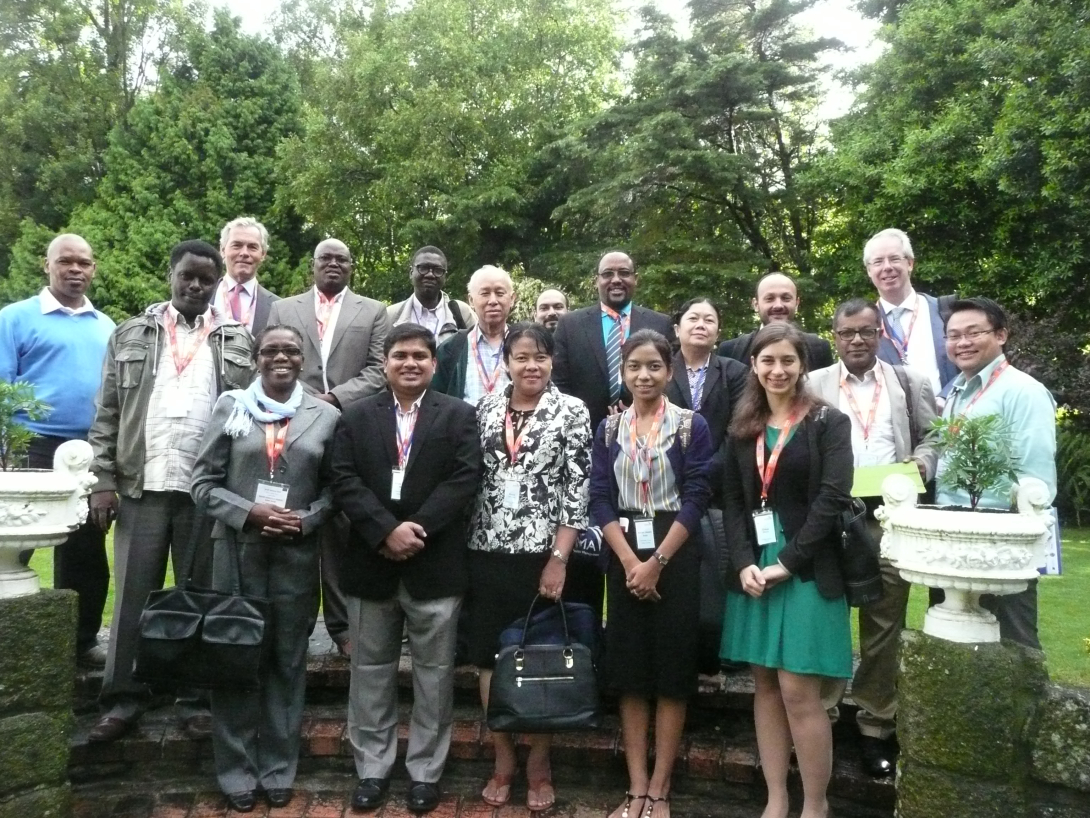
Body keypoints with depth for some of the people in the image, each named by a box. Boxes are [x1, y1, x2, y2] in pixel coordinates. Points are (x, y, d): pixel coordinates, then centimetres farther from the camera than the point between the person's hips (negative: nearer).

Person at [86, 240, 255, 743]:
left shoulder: (238, 342, 7)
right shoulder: (131, 335, 10)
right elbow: (107, 415, 7)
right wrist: (103, 480, -2)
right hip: (141, 485, 1)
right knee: (133, 595, 6)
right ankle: (123, 698, 17)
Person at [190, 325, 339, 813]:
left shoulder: (325, 415, 4)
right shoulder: (230, 405, 3)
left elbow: (333, 488, 7)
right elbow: (203, 483, 1)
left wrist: (306, 520, -11)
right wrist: (249, 512, -14)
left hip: (298, 555, 0)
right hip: (238, 551, 0)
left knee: (287, 660, 10)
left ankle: (279, 766, 25)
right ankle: (236, 768, 24)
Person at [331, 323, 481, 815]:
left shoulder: (459, 415, 3)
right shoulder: (357, 416, 7)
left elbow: (463, 479, -8)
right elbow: (344, 481, -3)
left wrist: (415, 531, -16)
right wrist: (387, 530, -15)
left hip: (435, 566, -1)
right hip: (372, 563, 2)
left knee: (433, 672, 7)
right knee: (371, 670, 12)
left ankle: (425, 771, 22)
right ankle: (372, 769, 26)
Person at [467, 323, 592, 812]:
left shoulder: (572, 411, -4)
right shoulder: (486, 408, 6)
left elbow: (578, 489, -8)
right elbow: (472, 477, 10)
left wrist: (559, 559, -13)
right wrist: (467, 543, 5)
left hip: (544, 554, -3)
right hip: (488, 554, 3)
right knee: (490, 656, 9)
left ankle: (539, 764, 25)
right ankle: (503, 759, 27)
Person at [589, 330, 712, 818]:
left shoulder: (692, 426, -2)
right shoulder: (608, 429, 6)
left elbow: (696, 499, -8)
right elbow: (600, 500, -1)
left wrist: (657, 562, -15)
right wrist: (630, 562, -13)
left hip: (675, 557, -2)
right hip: (624, 559, 2)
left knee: (672, 670, 4)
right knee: (630, 671, 7)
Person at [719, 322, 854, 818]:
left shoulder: (828, 422, -1)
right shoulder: (742, 430, 11)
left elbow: (832, 498, -11)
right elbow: (732, 502, 7)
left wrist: (787, 562, -15)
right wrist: (745, 563, -8)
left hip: (807, 569, -4)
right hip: (752, 568, 5)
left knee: (798, 691, -5)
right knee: (765, 687, 9)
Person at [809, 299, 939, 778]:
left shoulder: (911, 382, 13)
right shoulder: (812, 385, 8)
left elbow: (934, 435, 11)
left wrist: (922, 464, -8)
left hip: (890, 518, 1)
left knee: (884, 624, 7)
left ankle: (876, 726, 19)